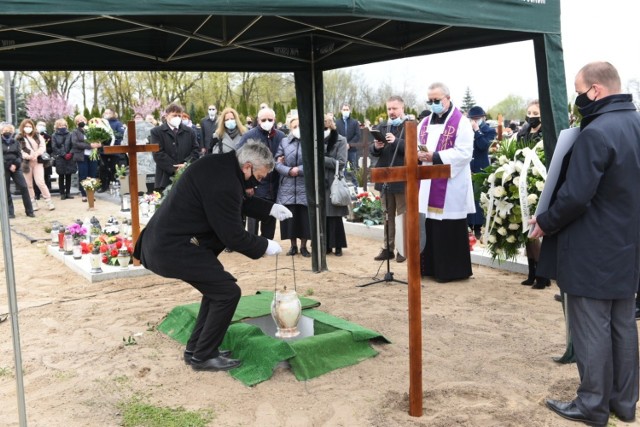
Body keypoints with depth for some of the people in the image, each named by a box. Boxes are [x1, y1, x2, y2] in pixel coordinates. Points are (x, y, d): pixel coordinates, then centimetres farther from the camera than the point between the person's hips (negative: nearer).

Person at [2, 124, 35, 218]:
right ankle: (10, 212, 9)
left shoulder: (16, 142, 10)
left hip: (16, 167, 1)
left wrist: (15, 164, -13)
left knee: (24, 187, -7)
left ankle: (29, 211, -1)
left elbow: (20, 156, 4)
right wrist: (9, 165, -11)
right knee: (6, 190, 2)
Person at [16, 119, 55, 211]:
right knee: (29, 184, 5)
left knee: (40, 182, -8)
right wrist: (28, 156, -18)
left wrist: (36, 154, -16)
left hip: (37, 162, 0)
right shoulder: (19, 138, 2)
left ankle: (49, 201, 0)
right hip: (26, 163, 0)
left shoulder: (38, 136, 11)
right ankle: (33, 203, 15)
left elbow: (42, 146, 2)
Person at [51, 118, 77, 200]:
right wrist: (64, 155, -12)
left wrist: (70, 153, -12)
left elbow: (73, 145, 4)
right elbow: (55, 148, -4)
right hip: (60, 159, -2)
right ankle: (62, 193, 7)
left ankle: (68, 192, 13)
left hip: (69, 158, 2)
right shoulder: (54, 136, 3)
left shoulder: (69, 134, 8)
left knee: (68, 176, 6)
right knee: (61, 176, 2)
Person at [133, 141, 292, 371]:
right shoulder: (223, 184, -24)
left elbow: (240, 201, 25)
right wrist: (265, 246, -4)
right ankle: (203, 356, 7)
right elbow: (233, 236, -18)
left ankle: (196, 348, 27)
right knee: (228, 292, -5)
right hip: (174, 248, -11)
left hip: (163, 240, 11)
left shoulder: (222, 164, 7)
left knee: (216, 288, 20)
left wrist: (270, 208, 18)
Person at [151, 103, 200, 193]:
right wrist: (174, 168, -13)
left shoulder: (189, 132, 15)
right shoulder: (157, 132, 3)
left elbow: (196, 150, 10)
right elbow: (158, 154, -6)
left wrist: (186, 164, -9)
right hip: (166, 178, -3)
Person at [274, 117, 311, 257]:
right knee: (289, 216, 4)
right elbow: (277, 162, 3)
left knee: (304, 217, 1)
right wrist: (289, 171, -13)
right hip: (287, 186, 2)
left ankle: (303, 246, 13)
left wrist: (299, 169, -13)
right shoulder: (284, 142, 11)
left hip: (305, 186, -2)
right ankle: (293, 245, 17)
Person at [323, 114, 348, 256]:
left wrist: (322, 159, -13)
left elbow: (341, 163, -9)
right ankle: (326, 245, 14)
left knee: (335, 216, 1)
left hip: (334, 183, -3)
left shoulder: (340, 140, 0)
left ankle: (338, 246, 11)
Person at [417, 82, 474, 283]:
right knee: (428, 228, 8)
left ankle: (451, 270, 7)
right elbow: (415, 146, 15)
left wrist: (435, 157, -21)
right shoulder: (425, 123, 17)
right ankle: (430, 267, 18)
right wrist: (418, 155, -9)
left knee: (449, 230, -2)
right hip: (427, 187, 6)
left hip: (450, 187, -6)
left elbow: (464, 153, -14)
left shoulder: (461, 122, -5)